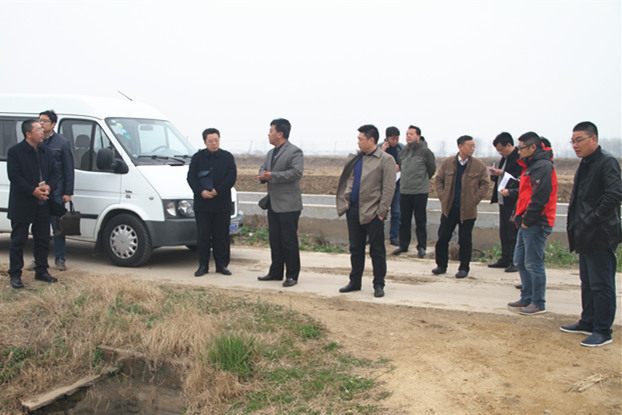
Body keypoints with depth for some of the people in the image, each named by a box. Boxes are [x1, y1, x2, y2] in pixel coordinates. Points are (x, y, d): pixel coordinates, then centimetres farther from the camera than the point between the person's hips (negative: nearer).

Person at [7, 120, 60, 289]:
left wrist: (49, 187, -10)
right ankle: (15, 275, 12)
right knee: (18, 241, 3)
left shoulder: (46, 151, 10)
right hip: (22, 205, -6)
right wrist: (33, 190, -22)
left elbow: (54, 173, 10)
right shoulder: (15, 151, -8)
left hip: (43, 205, 6)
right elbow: (14, 176, -14)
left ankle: (41, 271, 24)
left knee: (43, 240, 11)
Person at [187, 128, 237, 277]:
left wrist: (217, 191, -13)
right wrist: (201, 192, -14)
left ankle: (222, 265, 15)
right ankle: (203, 265, 12)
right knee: (202, 236, 3)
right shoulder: (197, 157, 6)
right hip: (202, 204, 0)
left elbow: (232, 177, -3)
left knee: (221, 236, 5)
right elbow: (191, 177, 2)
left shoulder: (228, 157, 5)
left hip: (222, 204, 0)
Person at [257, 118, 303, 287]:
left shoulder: (294, 152, -10)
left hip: (288, 205, -9)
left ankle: (292, 275, 4)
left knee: (289, 241, -4)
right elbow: (263, 168, 21)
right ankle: (276, 272, 24)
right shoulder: (271, 153, 18)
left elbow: (297, 172, -22)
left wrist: (273, 176, -23)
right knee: (274, 239, 13)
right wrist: (263, 175, -5)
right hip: (273, 204, 9)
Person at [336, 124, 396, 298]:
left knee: (377, 250, 3)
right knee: (355, 248, 13)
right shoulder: (355, 159, 12)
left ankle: (379, 285, 12)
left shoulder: (386, 160, -7)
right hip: (354, 210, 6)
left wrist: (381, 211, -15)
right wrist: (346, 198, 6)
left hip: (372, 212, -6)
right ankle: (355, 282, 24)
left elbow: (389, 189, -11)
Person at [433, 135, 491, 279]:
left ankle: (464, 268, 16)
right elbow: (438, 180, 9)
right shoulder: (447, 163, 2)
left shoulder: (479, 165, -2)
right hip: (448, 208, 2)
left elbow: (485, 184, 1)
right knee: (443, 237, 5)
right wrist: (442, 196, 0)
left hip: (467, 210, -2)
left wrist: (474, 199, -7)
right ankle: (441, 266, 19)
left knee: (465, 240, 4)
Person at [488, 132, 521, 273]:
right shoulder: (504, 159, 17)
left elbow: (520, 180, -20)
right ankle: (505, 259, 21)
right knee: (504, 232, 13)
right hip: (503, 201, 9)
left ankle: (515, 261, 2)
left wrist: (502, 174, -18)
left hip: (513, 202, -9)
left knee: (513, 232, -5)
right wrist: (495, 174, 3)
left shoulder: (520, 158, -13)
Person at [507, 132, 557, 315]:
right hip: (527, 224, 10)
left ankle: (538, 304, 6)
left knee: (533, 264, -4)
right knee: (520, 262, 14)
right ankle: (527, 298, 24)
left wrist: (527, 220, -17)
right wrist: (519, 216, 12)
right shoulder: (531, 166, 18)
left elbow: (540, 198, -22)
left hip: (536, 225, -10)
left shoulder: (543, 166, -14)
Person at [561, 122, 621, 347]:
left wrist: (592, 221, -22)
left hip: (601, 236, -10)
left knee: (601, 284, -3)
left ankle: (603, 331, 5)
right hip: (586, 236, 10)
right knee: (587, 282, 18)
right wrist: (576, 225, 13)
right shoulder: (585, 165, 15)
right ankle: (588, 322, 30)